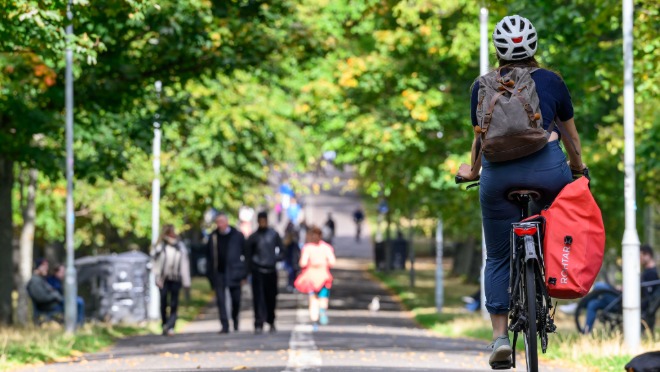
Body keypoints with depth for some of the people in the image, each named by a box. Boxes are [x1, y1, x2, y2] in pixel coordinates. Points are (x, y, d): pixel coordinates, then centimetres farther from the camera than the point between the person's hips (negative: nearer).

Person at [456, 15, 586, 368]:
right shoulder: (552, 81, 14)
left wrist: (472, 171, 41)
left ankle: (500, 336, 0)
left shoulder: (483, 86, 14)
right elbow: (570, 131, 24)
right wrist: (577, 165, 43)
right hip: (547, 167, -1)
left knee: (498, 258, 10)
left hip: (497, 172, 1)